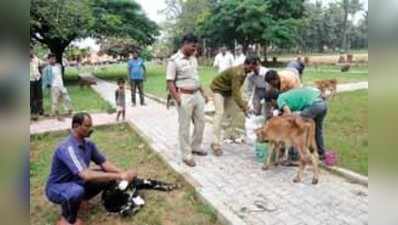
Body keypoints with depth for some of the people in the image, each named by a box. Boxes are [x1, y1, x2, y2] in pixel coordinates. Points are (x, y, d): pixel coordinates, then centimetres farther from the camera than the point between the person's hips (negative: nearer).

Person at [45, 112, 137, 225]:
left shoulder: (88, 144, -5)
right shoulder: (67, 148, -31)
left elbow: (104, 164, -1)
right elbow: (86, 175, -40)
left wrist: (123, 173, -19)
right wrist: (118, 176, -39)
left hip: (76, 182, 8)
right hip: (56, 188, -8)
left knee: (107, 175, -4)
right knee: (77, 191, -40)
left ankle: (80, 199, 14)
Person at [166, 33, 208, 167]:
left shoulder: (193, 59, 11)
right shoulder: (174, 60, -11)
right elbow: (169, 82, -14)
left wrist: (203, 93, 19)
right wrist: (177, 98, -24)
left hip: (197, 94, 8)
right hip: (185, 96, -8)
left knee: (200, 123, 15)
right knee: (185, 127, 1)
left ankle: (196, 147, 35)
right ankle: (186, 155, 12)